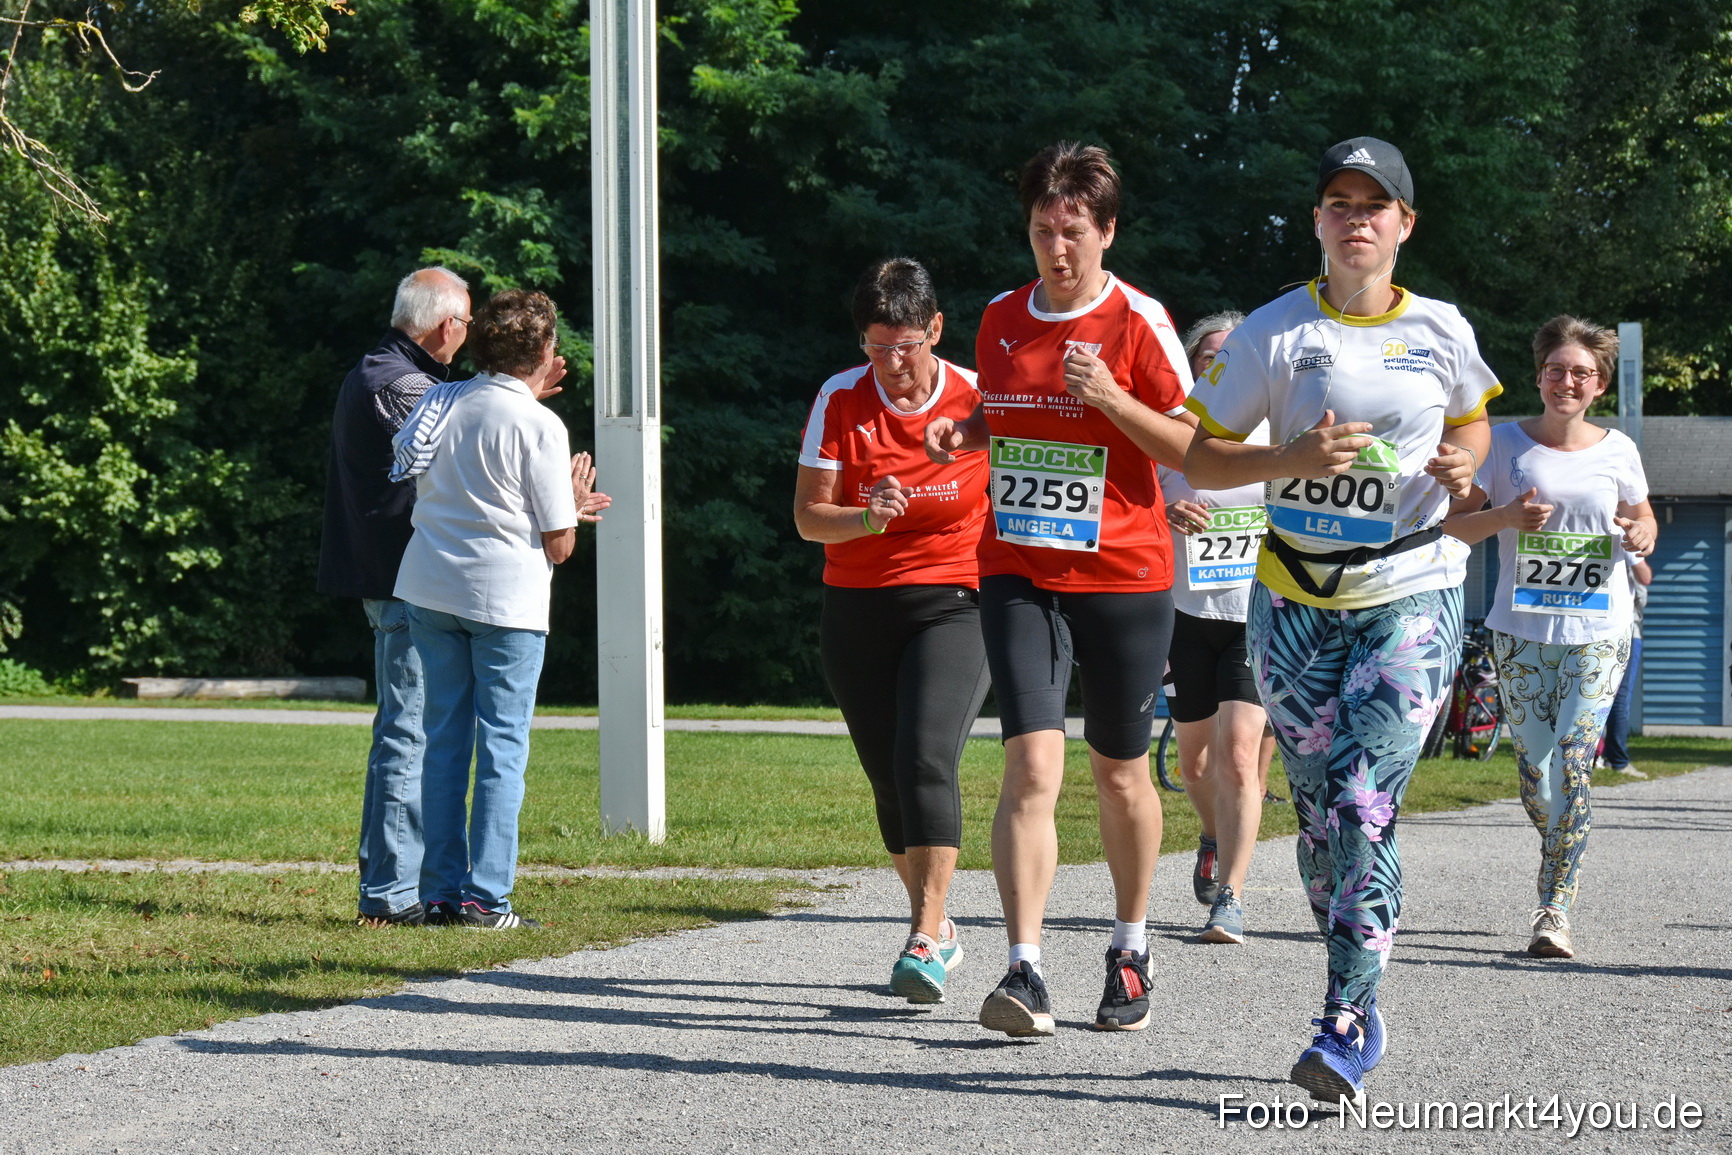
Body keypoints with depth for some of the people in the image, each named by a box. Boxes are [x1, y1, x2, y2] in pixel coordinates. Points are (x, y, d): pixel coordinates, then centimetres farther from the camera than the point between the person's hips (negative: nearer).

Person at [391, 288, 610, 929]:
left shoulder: (444, 402, 7)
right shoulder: (539, 426, -9)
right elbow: (558, 544, -8)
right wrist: (573, 504, 14)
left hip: (427, 589, 6)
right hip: (504, 598, -6)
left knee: (443, 739, 11)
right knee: (502, 745, -1)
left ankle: (441, 891, 11)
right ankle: (484, 899, -4)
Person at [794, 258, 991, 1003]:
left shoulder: (978, 398, -3)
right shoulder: (840, 399, 0)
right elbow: (808, 515, -1)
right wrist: (867, 518, -20)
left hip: (953, 605, -3)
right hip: (857, 611, 3)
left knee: (926, 760, -21)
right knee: (889, 780, 6)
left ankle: (925, 940, -22)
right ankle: (935, 926, 24)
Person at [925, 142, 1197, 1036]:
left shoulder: (1138, 321, -5)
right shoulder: (1001, 317, 8)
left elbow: (1190, 448, -5)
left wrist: (1112, 399, -20)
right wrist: (961, 434, 3)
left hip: (1123, 574, -2)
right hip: (1019, 572, 2)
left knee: (1119, 770, 10)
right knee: (1032, 764, -13)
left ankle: (1130, 951, 30)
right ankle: (1024, 972, -17)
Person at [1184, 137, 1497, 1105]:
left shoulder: (1441, 332, 3)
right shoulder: (1274, 334, -3)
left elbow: (1472, 421, 21)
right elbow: (1200, 455, -1)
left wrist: (1461, 464, -2)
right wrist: (1296, 460, -18)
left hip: (1413, 595, -1)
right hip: (1298, 599, 1)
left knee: (1366, 804, -15)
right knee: (1322, 810, 4)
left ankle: (1348, 1024, -15)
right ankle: (1360, 1010, 18)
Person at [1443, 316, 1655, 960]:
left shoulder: (1617, 451, 4)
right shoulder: (1507, 444, 1)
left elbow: (1641, 516, 20)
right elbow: (1456, 525, 3)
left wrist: (1642, 535, -4)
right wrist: (1507, 517, -16)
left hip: (1598, 634, -1)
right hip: (1520, 632, 1)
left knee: (1572, 768, -13)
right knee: (1535, 776, 4)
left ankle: (1555, 910, -11)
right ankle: (1562, 857, 34)